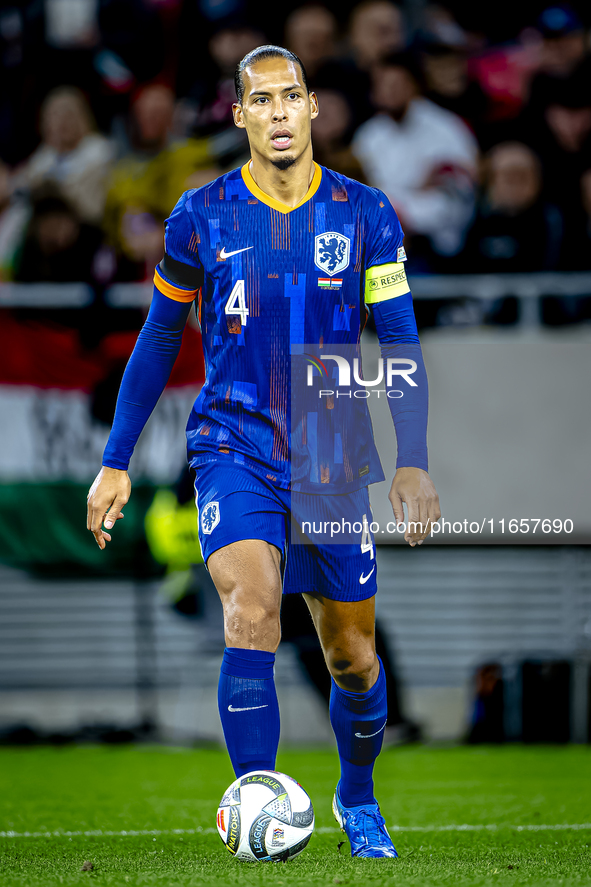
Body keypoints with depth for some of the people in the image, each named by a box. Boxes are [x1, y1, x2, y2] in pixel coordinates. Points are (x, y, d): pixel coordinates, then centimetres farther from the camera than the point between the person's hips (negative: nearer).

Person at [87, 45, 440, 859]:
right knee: (252, 611, -26)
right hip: (235, 449, -2)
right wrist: (116, 464, 8)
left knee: (353, 657, 9)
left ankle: (357, 799, 37)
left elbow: (401, 345, 4)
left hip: (333, 459, 2)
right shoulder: (202, 216, 0)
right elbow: (158, 342, 9)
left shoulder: (364, 213, 1)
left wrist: (413, 462, -5)